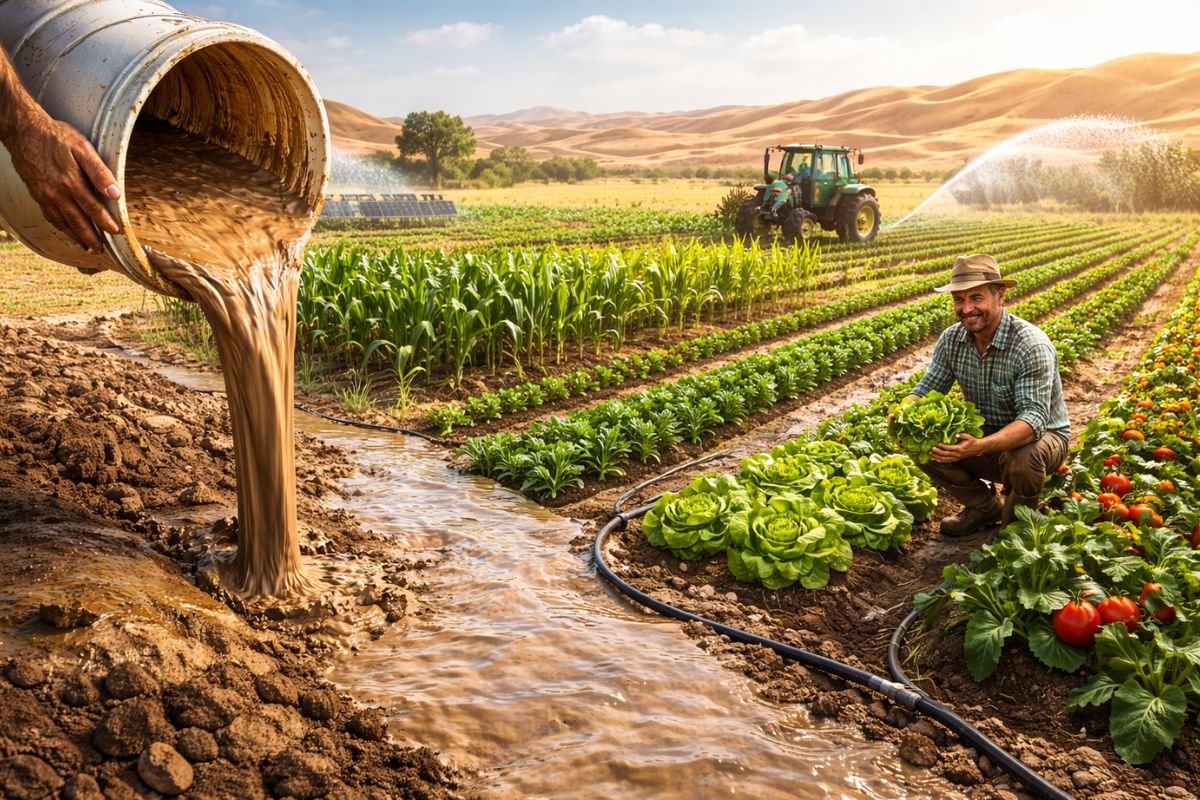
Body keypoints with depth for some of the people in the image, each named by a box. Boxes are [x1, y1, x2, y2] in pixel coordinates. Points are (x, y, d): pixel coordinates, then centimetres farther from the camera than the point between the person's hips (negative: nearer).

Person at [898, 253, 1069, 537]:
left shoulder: (1031, 345, -27)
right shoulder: (951, 339, -8)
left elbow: (1034, 418, -36)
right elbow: (926, 389, -4)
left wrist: (981, 446, -53)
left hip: (1042, 436, -5)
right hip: (985, 434, 6)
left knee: (1022, 458, -39)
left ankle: (1016, 523, -4)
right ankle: (984, 508, 7)